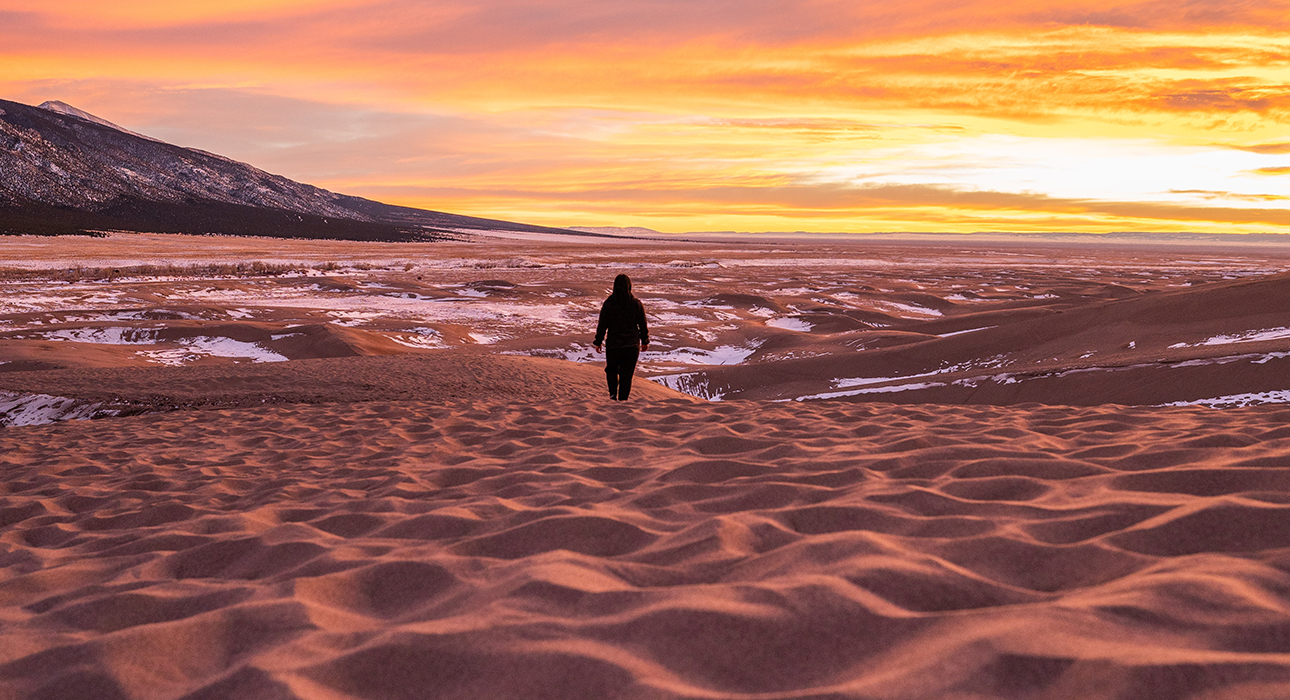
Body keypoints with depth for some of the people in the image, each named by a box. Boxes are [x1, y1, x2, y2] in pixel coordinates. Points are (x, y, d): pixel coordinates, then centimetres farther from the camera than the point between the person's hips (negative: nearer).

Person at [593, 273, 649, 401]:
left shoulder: (608, 304, -10)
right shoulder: (637, 304, -5)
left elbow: (602, 325, -5)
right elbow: (643, 325, 3)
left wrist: (598, 342, 7)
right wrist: (645, 341, 16)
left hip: (613, 345, -1)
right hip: (632, 346, 1)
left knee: (611, 369, 22)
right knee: (626, 375, 7)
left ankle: (613, 393, 7)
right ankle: (622, 399, 5)